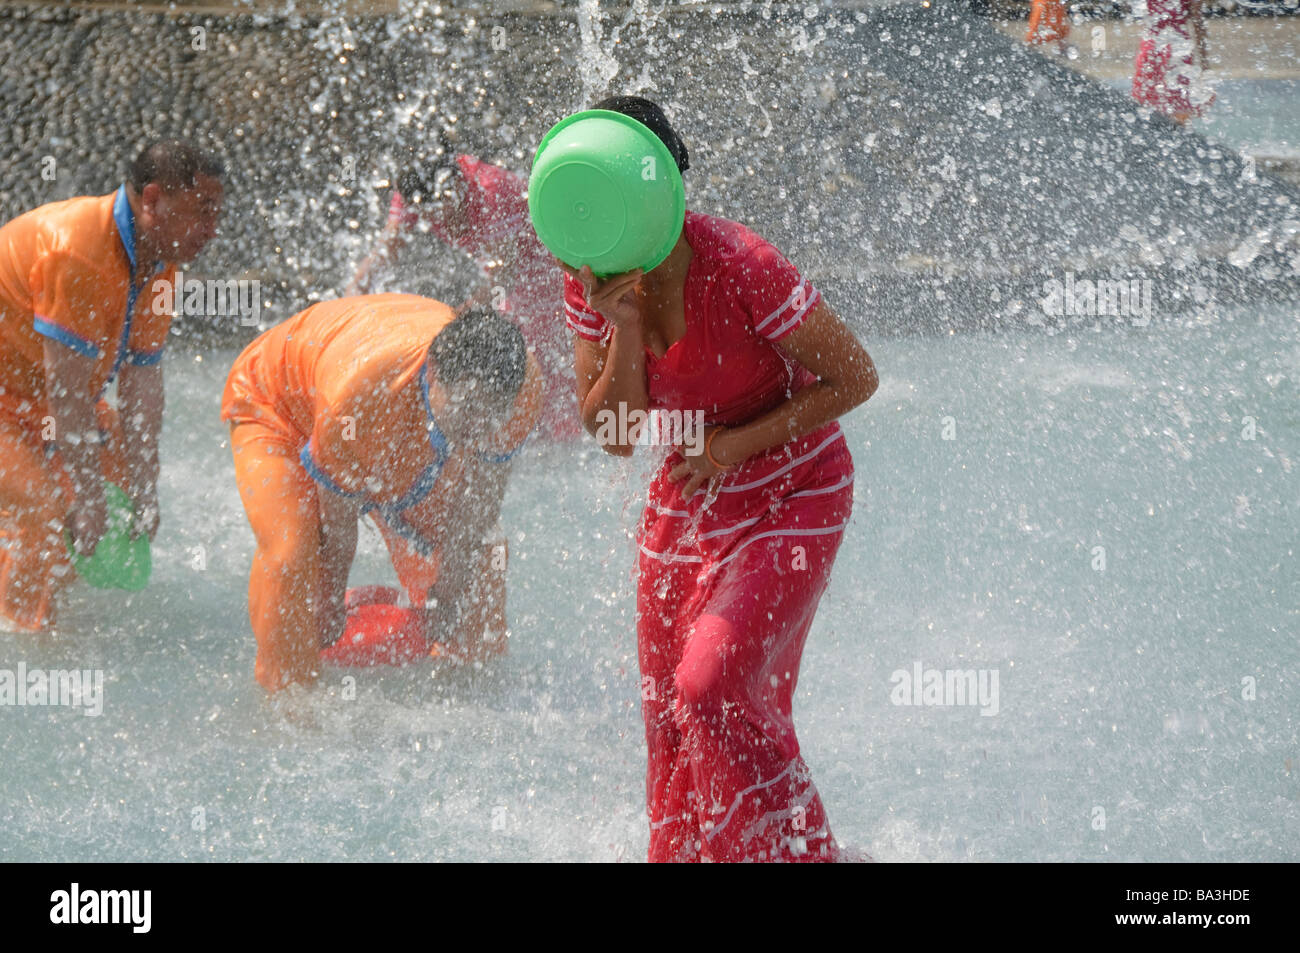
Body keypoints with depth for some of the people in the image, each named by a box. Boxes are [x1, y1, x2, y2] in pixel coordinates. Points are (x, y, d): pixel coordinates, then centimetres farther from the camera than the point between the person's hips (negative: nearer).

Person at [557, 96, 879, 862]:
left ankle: (802, 853, -4)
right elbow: (615, 432, -7)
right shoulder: (592, 279, -9)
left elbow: (856, 378, -16)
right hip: (686, 503, 6)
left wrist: (737, 443, -20)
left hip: (792, 497, -6)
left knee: (713, 691, -20)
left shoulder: (741, 267, -26)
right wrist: (623, 327, -23)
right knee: (666, 716, 6)